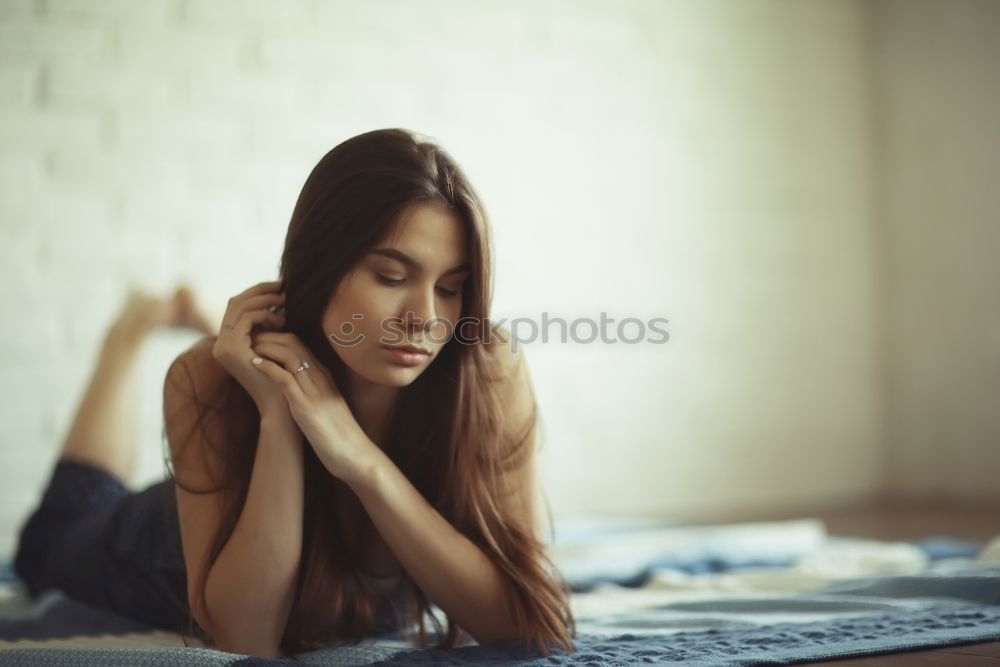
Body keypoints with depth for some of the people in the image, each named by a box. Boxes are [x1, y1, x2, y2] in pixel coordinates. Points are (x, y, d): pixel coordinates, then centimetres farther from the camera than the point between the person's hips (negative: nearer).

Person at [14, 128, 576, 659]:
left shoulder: (490, 372, -34)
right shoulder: (210, 378, -34)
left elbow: (527, 621, -36)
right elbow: (244, 639, -35)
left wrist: (361, 458, -44)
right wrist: (277, 418, -44)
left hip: (383, 609, 1)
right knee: (51, 550, 25)